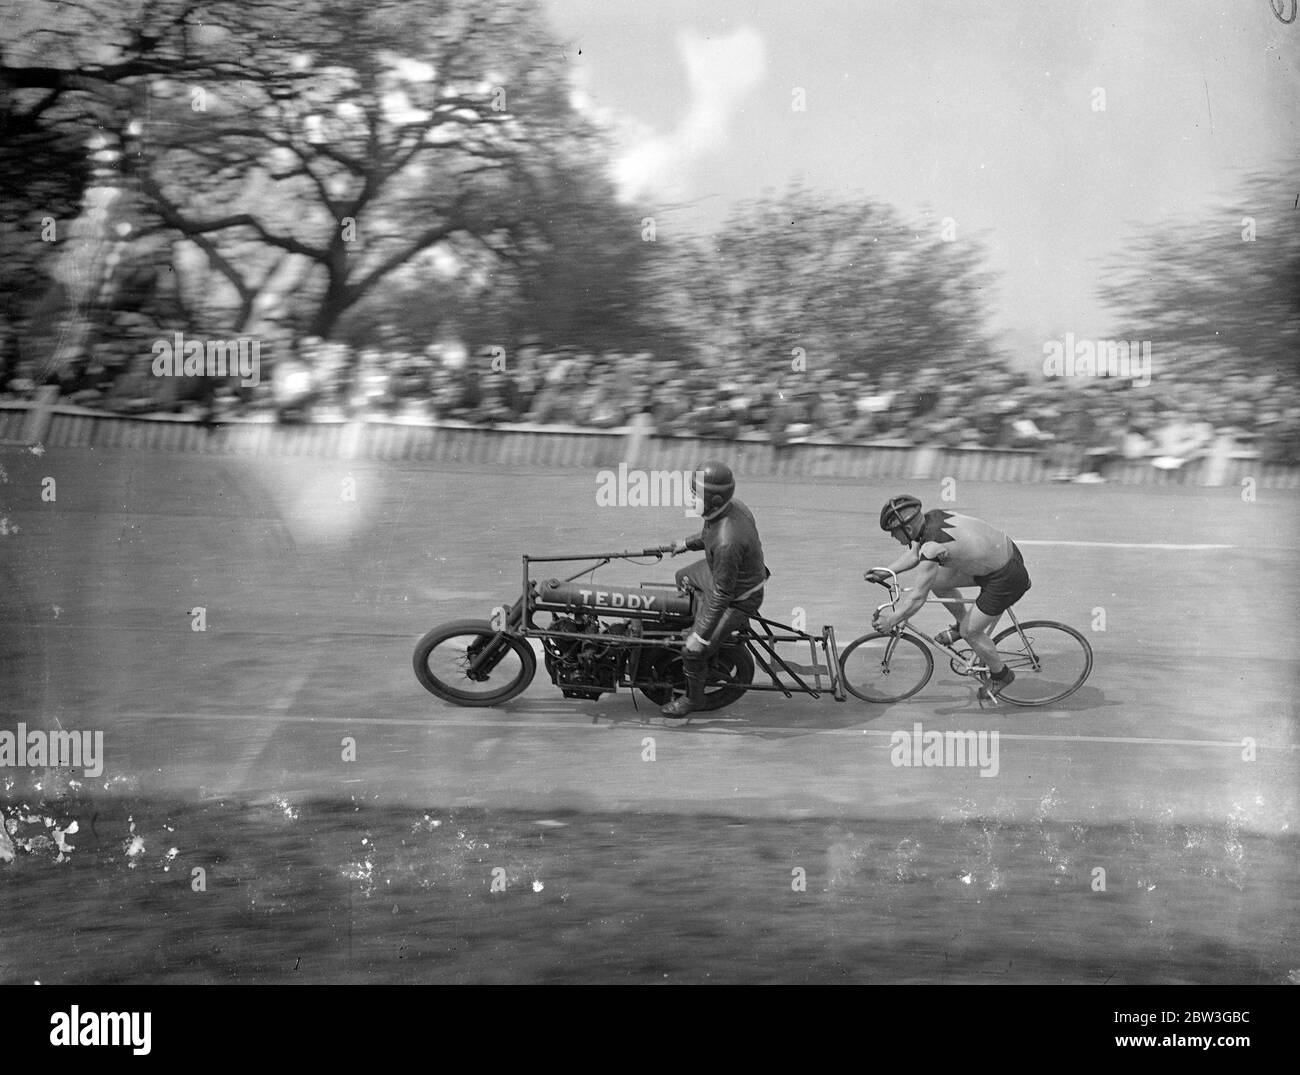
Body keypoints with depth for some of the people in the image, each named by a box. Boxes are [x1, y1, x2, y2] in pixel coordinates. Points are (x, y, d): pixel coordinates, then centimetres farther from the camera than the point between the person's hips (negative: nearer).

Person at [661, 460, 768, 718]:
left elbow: (722, 595, -35)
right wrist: (687, 543, 18)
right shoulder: (731, 505, -16)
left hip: (739, 598, -9)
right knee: (684, 579, 32)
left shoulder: (726, 543, -43)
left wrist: (701, 636, -28)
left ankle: (693, 698, 25)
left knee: (694, 652, -4)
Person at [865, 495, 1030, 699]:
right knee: (937, 582, 10)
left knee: (970, 632, 5)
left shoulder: (933, 547, -29)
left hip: (1006, 579, -8)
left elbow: (917, 598, -23)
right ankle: (961, 624, 31)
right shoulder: (932, 517, -4)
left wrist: (891, 620, -11)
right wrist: (885, 572, 9)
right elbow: (915, 554, 16)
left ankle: (1000, 675, 27)